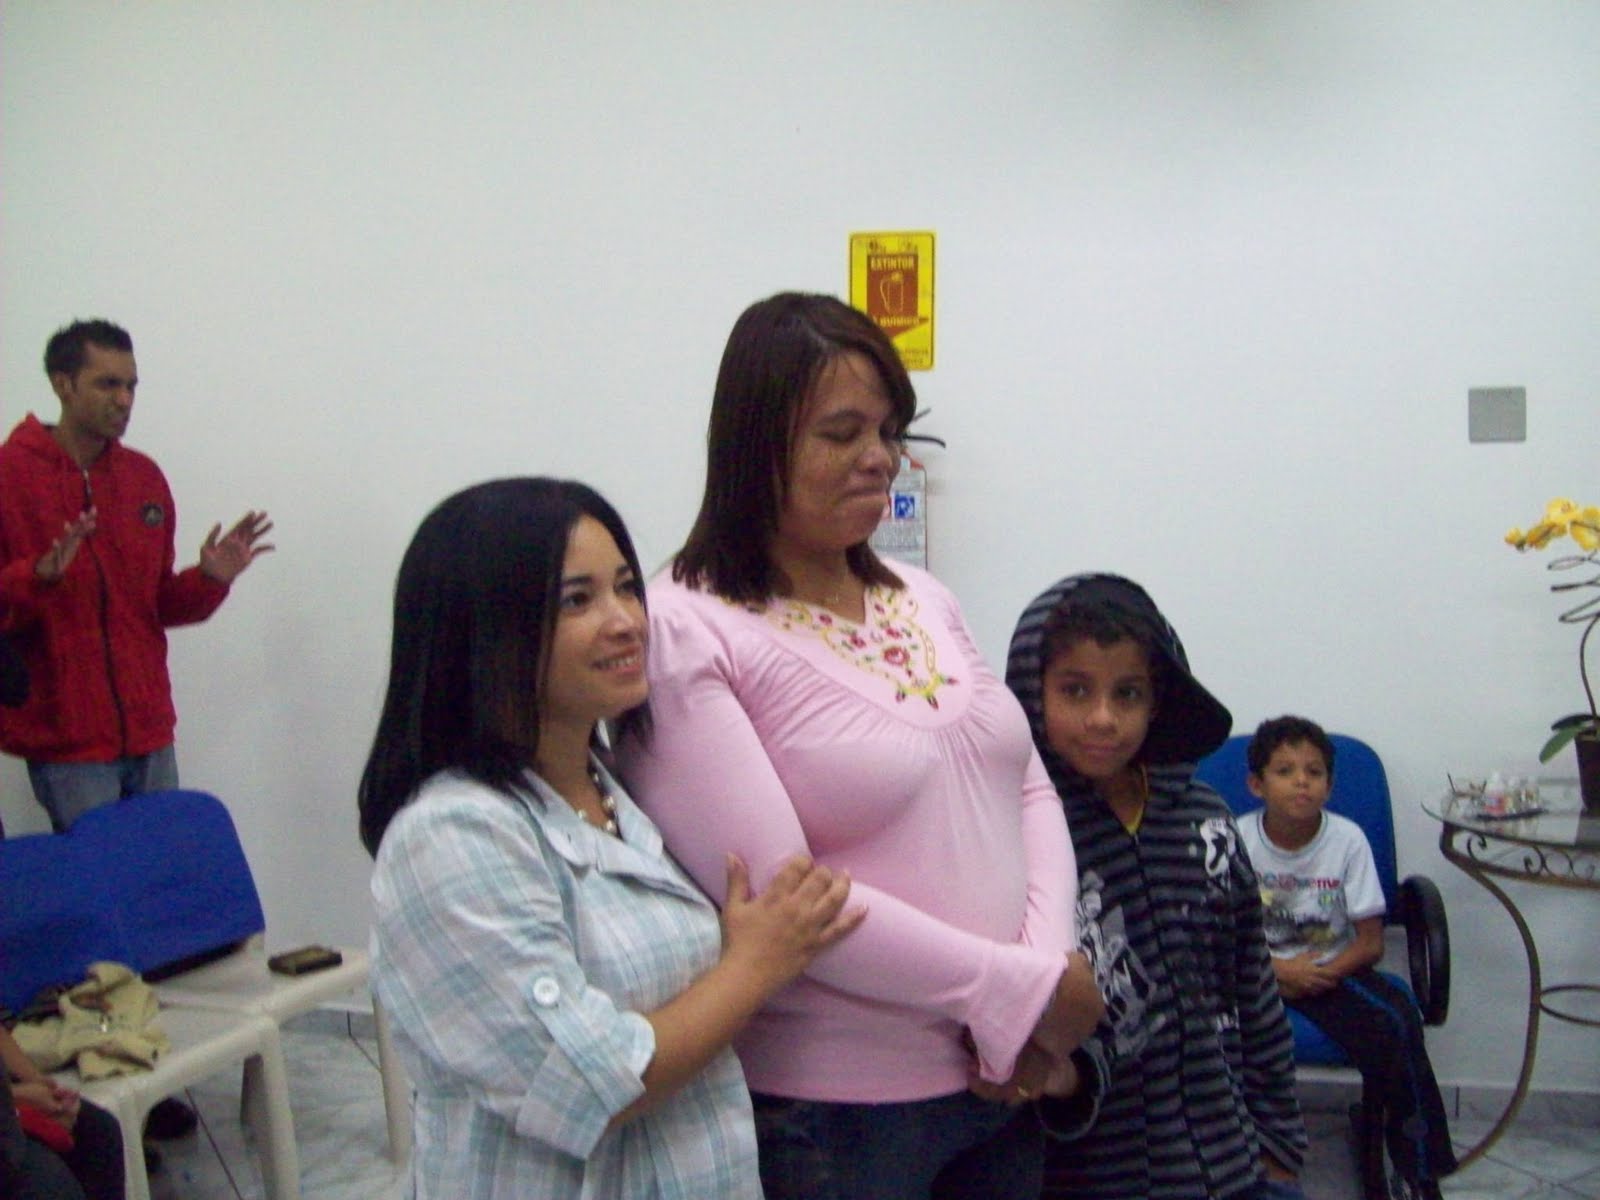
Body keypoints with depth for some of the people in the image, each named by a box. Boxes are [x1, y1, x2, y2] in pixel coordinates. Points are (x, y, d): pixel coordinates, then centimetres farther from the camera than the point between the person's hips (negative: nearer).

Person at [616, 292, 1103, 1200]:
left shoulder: (925, 601, 7)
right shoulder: (686, 634, -14)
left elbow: (1030, 793, 7)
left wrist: (1049, 968, -11)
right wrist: (1021, 991, -16)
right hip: (831, 1114, -6)